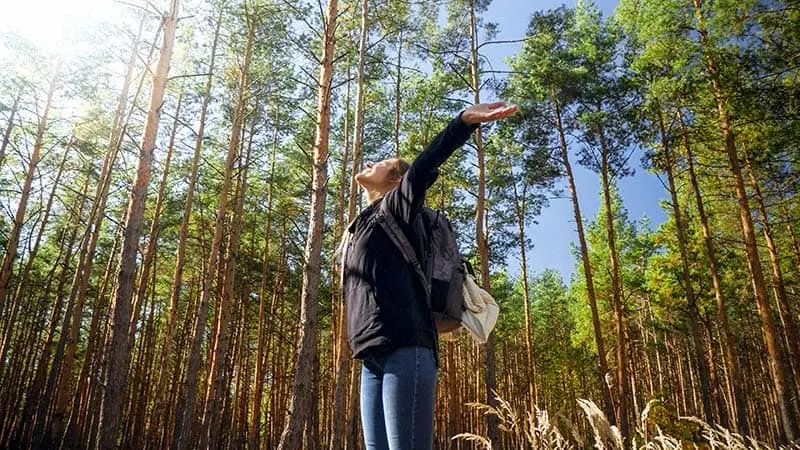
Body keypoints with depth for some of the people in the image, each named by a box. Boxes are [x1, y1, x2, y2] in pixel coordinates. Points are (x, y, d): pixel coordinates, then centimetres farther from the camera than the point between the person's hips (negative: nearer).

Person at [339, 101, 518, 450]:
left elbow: (423, 168, -14)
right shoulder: (359, 227, 28)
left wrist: (465, 121, -28)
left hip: (404, 351, -8)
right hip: (374, 358, 8)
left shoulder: (395, 207, 4)